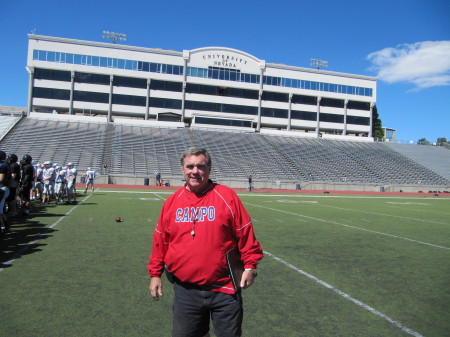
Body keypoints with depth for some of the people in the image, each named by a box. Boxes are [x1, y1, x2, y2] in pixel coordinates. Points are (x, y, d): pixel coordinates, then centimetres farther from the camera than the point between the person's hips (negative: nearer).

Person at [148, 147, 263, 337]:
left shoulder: (226, 196, -5)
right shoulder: (172, 202, 3)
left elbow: (245, 234, -1)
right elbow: (160, 241, 10)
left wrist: (250, 266, -3)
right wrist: (155, 273, 11)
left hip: (224, 288, -2)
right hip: (185, 291, 2)